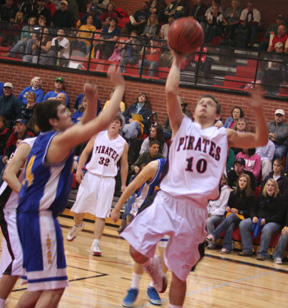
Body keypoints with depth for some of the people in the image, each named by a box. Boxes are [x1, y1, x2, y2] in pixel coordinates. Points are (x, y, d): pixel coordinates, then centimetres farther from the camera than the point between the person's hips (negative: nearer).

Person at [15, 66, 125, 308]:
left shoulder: (47, 139, 15)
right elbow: (102, 122, -19)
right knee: (53, 287, -10)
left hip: (31, 214, 10)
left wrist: (92, 99, 10)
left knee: (41, 285, 19)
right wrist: (119, 88, -10)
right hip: (40, 217, -10)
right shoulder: (60, 139, -13)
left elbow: (87, 124, 26)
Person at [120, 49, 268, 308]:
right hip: (167, 199, 0)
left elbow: (261, 141, 5)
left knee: (180, 272, 4)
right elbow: (170, 91, -1)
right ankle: (155, 269, 25)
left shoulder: (224, 136, 14)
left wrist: (258, 112, -8)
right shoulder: (183, 125, 12)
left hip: (195, 208, 0)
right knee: (137, 252, -9)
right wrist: (177, 62, 5)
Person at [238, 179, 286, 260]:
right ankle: (247, 250, -12)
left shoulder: (279, 199, -5)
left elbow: (279, 216, -12)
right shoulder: (261, 197, 11)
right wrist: (254, 217, -8)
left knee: (266, 229, -41)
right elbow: (253, 210, 16)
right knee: (243, 224, -15)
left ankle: (262, 253, -26)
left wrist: (266, 220, -22)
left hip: (275, 223, -6)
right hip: (258, 220, 6)